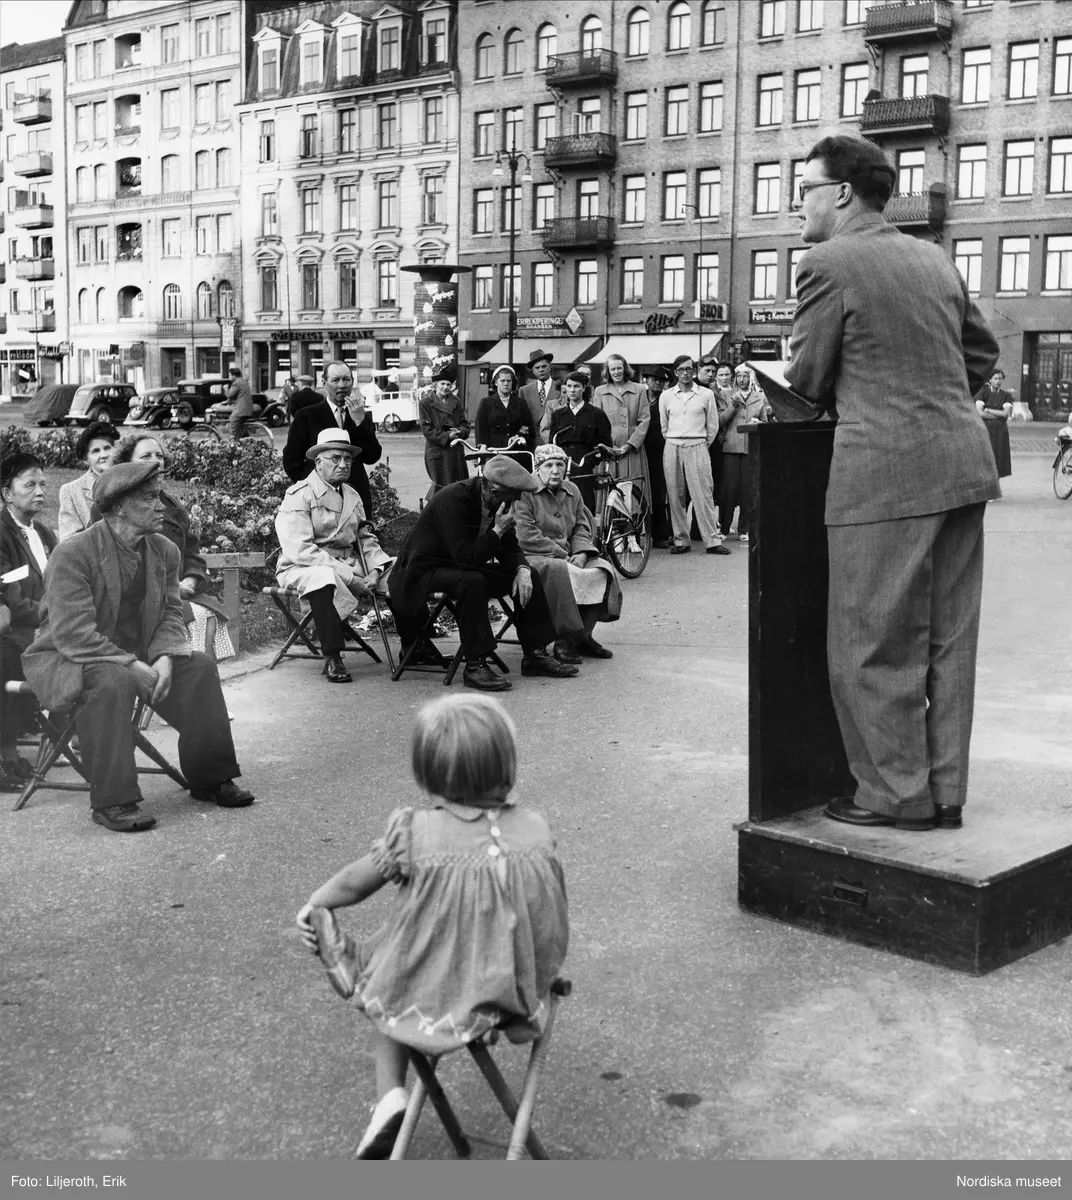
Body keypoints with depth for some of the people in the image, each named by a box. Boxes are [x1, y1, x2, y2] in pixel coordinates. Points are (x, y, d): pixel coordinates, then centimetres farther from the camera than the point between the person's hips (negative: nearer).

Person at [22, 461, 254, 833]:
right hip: (67, 659, -7)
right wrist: (134, 665, -32)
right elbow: (73, 633, -27)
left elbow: (170, 614, 3)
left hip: (135, 656, 7)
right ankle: (113, 802, -29)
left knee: (199, 666, -10)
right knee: (112, 682, -37)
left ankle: (210, 778, 1)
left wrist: (164, 658, -19)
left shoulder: (164, 551, 1)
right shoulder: (72, 554, -21)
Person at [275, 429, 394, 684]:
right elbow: (300, 550, -21)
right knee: (324, 578, -41)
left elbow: (365, 539, 17)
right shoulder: (299, 496, -10)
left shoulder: (352, 496, 16)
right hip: (302, 569, -7)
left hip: (348, 567, 7)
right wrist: (350, 577, -25)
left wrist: (374, 571, -7)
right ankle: (333, 660, -33)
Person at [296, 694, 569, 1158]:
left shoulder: (412, 832, -21)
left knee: (384, 995, 30)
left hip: (423, 996, -3)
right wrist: (545, 976, 21)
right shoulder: (535, 833, -13)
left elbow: (355, 883, -5)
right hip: (507, 995, 3)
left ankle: (389, 1093, 14)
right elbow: (554, 921, 1)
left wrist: (313, 903, 16)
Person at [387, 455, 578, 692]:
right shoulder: (452, 501, -28)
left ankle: (535, 654, 3)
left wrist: (522, 569, -15)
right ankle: (475, 665, -31)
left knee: (528, 576, -2)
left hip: (464, 567, 8)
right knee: (471, 582, -37)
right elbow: (466, 557, -31)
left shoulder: (498, 501, -3)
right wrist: (497, 530, -32)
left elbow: (511, 548, 5)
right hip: (425, 572, -8)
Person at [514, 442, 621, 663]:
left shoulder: (571, 491, 16)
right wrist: (562, 555, -16)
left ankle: (583, 635, -9)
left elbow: (582, 527, 17)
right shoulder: (524, 493, -7)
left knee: (601, 569, -16)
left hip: (565, 556, 7)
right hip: (532, 556, -7)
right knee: (559, 571, -37)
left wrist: (581, 552, -6)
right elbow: (527, 536, -16)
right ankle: (563, 641, -28)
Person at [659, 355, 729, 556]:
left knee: (703, 495, -7)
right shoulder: (666, 396, 8)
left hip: (697, 447, -2)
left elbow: (713, 426, 9)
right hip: (672, 448, 2)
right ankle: (681, 540, 8)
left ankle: (712, 541, -7)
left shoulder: (707, 394, 4)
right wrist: (674, 443, 14)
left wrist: (703, 445, 10)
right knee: (675, 497, 2)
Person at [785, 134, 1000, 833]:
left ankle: (897, 795, 10)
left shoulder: (831, 264, -7)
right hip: (962, 462, 8)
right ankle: (945, 791, 21)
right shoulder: (936, 258, 14)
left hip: (884, 473, -8)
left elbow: (806, 380, -3)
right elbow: (983, 352, 22)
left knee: (876, 645, 3)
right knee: (948, 640, 12)